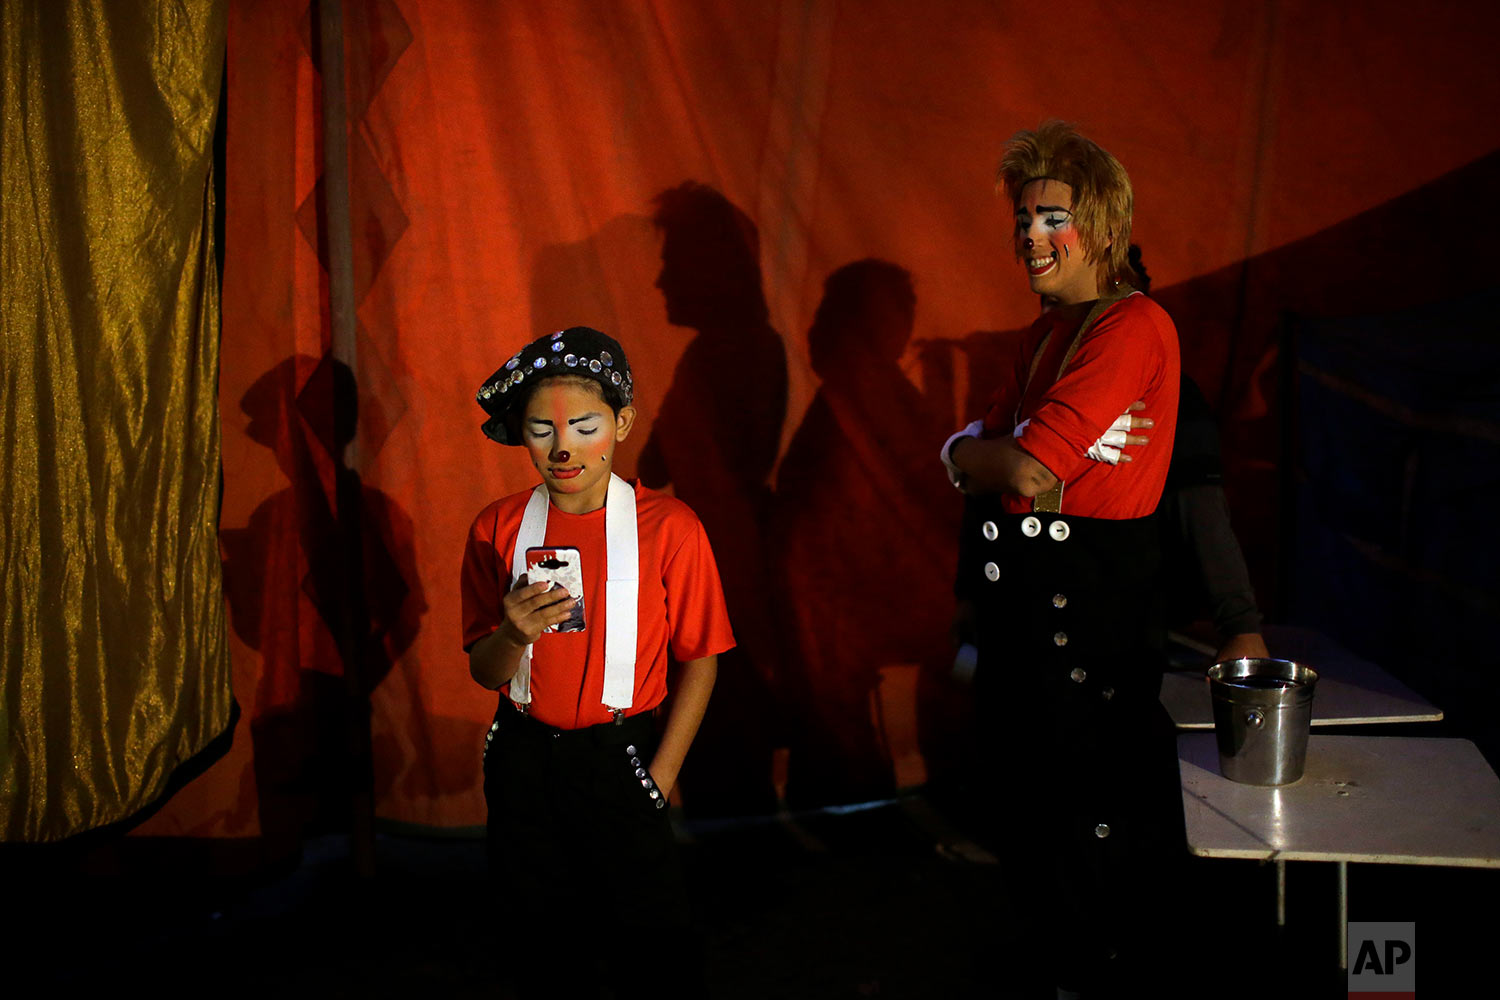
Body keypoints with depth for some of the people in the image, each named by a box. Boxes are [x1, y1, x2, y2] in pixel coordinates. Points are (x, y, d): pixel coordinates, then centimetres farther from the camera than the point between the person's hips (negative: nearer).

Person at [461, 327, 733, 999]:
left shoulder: (668, 527, -10)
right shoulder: (498, 529, -2)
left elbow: (699, 660, -4)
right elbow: (483, 672, 2)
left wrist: (659, 778, -8)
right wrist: (515, 631, -20)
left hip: (619, 754, -2)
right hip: (522, 760, 3)